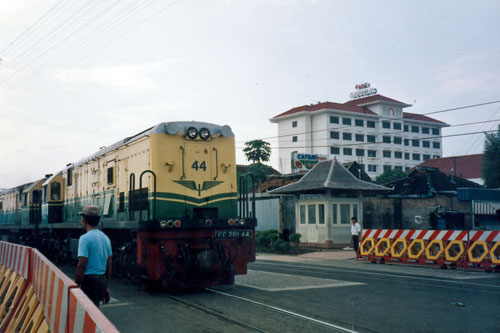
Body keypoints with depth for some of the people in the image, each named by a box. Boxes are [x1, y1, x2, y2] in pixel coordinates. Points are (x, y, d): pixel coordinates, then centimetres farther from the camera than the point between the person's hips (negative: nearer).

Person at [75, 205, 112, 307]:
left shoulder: (85, 238, -13)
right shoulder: (105, 238, 11)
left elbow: (82, 265, -19)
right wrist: (106, 286, 21)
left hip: (90, 280, -8)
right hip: (102, 280, 8)